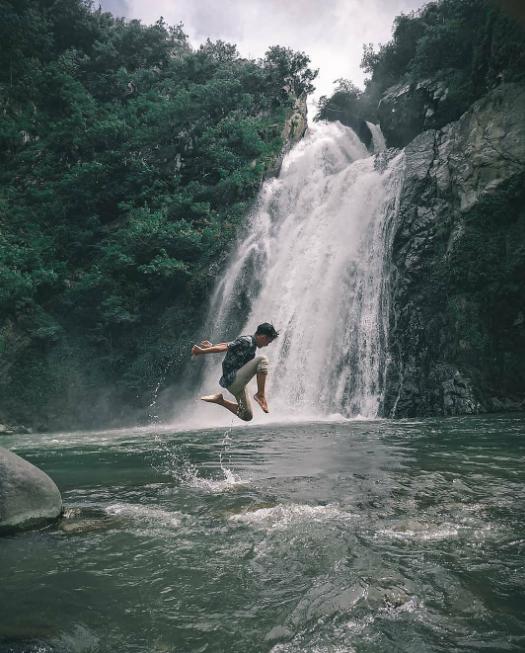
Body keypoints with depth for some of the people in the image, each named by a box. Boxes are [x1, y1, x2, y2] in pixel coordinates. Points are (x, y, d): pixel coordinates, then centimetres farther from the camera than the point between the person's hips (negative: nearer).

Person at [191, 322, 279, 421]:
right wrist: (201, 351, -12)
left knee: (247, 416, 14)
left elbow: (227, 344, 19)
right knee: (262, 359, -23)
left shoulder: (248, 340, 12)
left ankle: (219, 400, 18)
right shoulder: (247, 342, -17)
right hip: (233, 380, -10)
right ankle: (260, 394, -19)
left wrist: (212, 346, 26)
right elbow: (224, 347, -15)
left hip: (237, 384, 10)